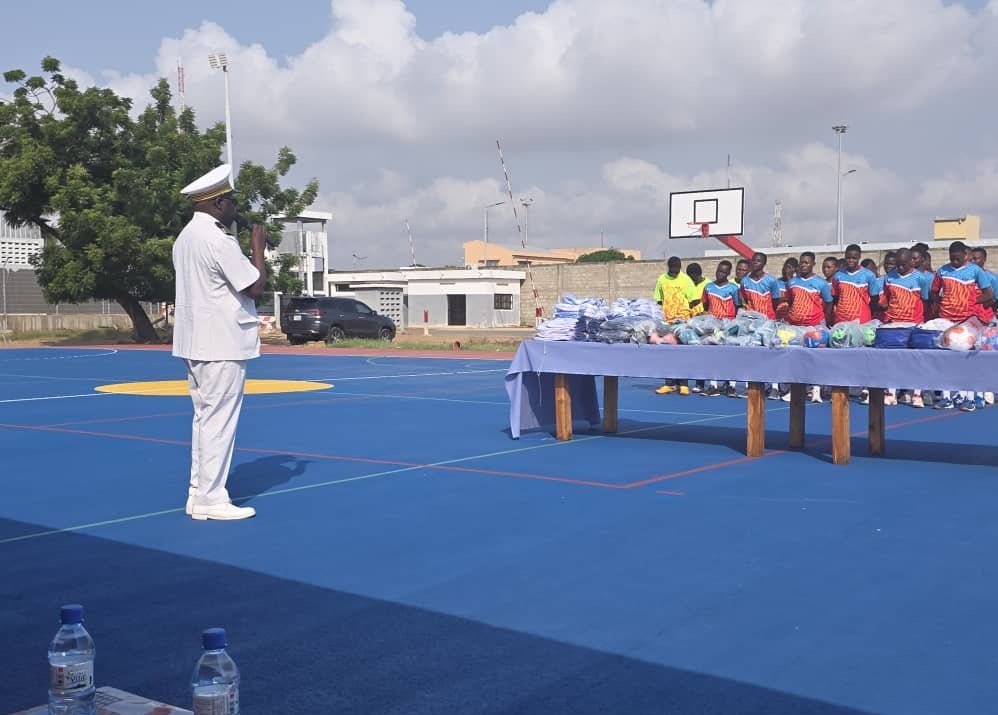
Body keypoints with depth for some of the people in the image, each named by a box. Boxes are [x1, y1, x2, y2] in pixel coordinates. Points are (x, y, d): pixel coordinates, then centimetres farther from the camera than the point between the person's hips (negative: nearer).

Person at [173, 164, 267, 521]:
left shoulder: (185, 238, 13)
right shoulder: (219, 241, -17)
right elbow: (255, 286, -13)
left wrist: (247, 252, 15)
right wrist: (258, 249, -1)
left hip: (195, 342, 9)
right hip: (223, 344, -9)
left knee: (204, 417, 13)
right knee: (219, 420, -5)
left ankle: (198, 493, 18)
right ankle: (211, 499, -1)